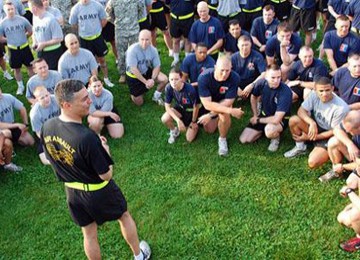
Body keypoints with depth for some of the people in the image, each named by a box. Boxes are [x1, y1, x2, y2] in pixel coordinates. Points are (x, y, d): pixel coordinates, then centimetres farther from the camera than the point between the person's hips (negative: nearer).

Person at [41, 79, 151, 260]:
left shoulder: (47, 127, -16)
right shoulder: (87, 137, -38)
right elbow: (106, 175, -26)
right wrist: (104, 150, -8)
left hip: (72, 191, 5)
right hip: (98, 191, -5)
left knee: (89, 234, 23)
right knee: (124, 216, 25)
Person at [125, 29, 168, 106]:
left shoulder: (153, 50, -14)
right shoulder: (132, 50, -27)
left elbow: (157, 66, -9)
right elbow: (133, 69, -28)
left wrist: (152, 79, -27)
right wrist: (146, 82, -26)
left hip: (147, 72, 3)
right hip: (133, 76, -3)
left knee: (164, 79, -22)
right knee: (139, 103, 1)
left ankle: (156, 96, 6)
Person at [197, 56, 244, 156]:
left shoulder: (235, 78, -34)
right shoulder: (204, 77, -35)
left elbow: (228, 102, -28)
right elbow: (207, 104, -36)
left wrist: (211, 115, -35)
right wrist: (230, 110, -42)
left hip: (224, 102, -1)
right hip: (208, 102, 1)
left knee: (224, 115, -32)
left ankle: (222, 139, -4)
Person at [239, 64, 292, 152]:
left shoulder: (285, 91, -32)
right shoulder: (261, 83, -17)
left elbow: (276, 119, -33)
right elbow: (253, 97, 8)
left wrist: (258, 120, -18)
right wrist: (255, 115, 6)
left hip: (280, 119, -5)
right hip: (264, 114, 5)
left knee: (269, 130, -40)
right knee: (244, 139, -6)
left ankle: (276, 137, -2)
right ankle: (263, 130, 21)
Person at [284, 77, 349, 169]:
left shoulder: (341, 108, -29)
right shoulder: (314, 94, -16)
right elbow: (301, 110, -12)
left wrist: (310, 137, -17)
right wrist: (312, 123, -34)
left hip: (329, 137, -5)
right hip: (315, 127, 5)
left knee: (312, 163, -25)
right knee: (293, 120, -23)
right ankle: (300, 147, 4)